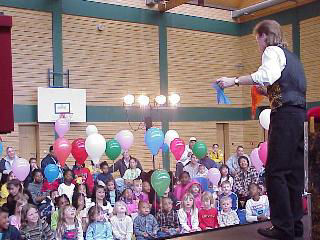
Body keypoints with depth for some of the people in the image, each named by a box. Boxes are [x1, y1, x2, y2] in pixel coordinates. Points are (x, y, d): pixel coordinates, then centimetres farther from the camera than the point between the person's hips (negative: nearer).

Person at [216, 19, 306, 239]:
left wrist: (235, 80, -23)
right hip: (300, 115, 9)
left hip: (285, 114, -9)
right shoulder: (291, 55, 26)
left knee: (276, 171, -9)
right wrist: (267, 92, 29)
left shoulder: (272, 51, -1)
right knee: (294, 171, 9)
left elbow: (268, 74, -23)